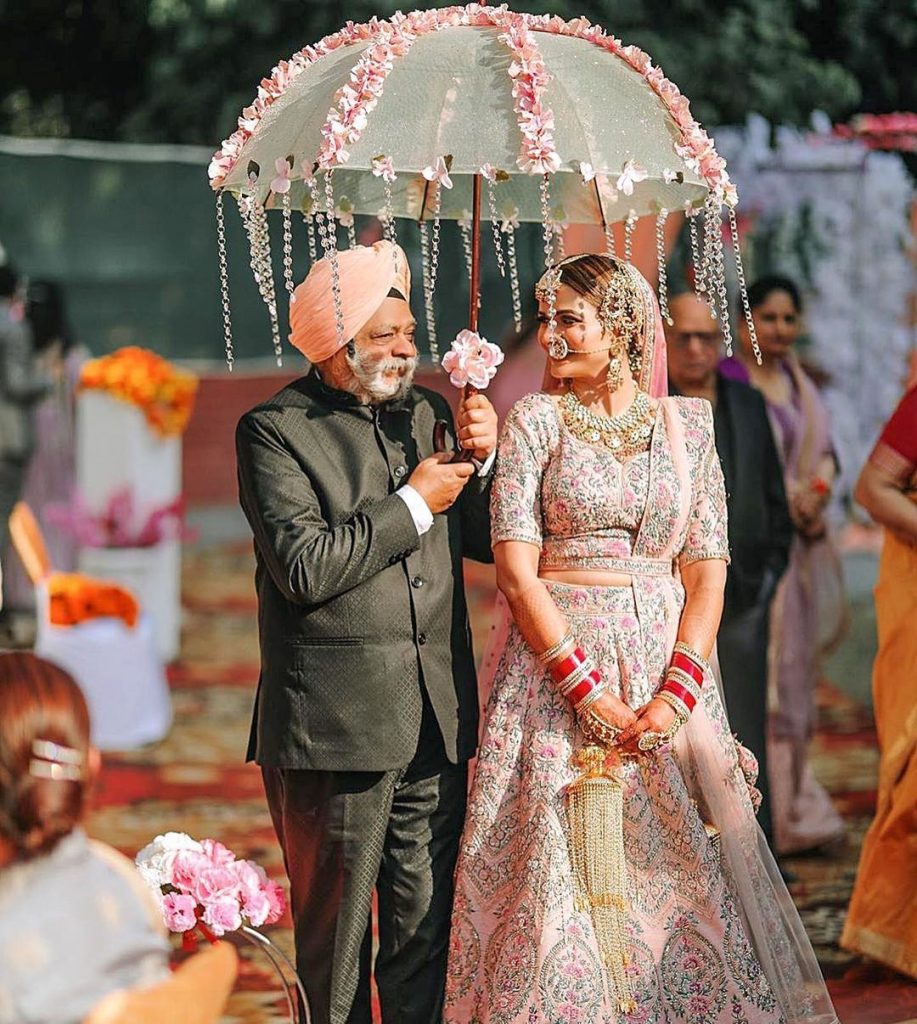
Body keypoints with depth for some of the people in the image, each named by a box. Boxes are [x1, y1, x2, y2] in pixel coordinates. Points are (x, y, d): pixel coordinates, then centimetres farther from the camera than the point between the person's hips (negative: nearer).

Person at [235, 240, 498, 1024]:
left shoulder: (429, 414, 12)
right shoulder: (276, 430, -6)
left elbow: (488, 541, 15)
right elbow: (303, 567, -18)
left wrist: (483, 460, -2)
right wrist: (412, 505, -11)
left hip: (436, 720, 5)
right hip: (338, 722, -5)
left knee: (426, 927, 8)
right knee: (335, 932, 5)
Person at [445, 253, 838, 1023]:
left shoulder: (686, 425, 6)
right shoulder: (535, 421, 0)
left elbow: (706, 570, 2)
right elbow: (516, 570, -7)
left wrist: (677, 693, -11)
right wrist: (586, 690, -14)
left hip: (666, 663, 2)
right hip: (555, 663, -2)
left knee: (684, 868, 3)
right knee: (557, 871, -3)